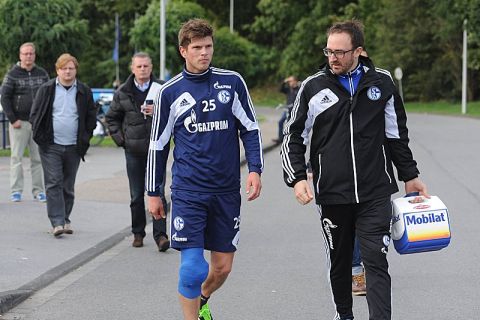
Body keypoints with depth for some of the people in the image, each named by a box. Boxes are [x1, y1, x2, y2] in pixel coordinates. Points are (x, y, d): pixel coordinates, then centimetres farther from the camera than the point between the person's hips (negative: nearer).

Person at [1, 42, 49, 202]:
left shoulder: (42, 74, 9)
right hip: (19, 123, -3)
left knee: (38, 158, 4)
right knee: (16, 157, -2)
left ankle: (38, 190, 9)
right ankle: (16, 191, 1)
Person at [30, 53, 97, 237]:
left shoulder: (84, 92, 6)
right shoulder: (46, 90, 2)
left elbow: (91, 116, 12)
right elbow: (35, 114, 5)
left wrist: (85, 138, 4)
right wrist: (40, 136, -3)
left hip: (74, 147, 2)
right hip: (51, 146, -2)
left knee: (68, 186, 9)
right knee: (53, 183, -10)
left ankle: (65, 219, 19)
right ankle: (57, 222, -14)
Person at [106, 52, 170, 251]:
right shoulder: (123, 93, 7)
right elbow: (111, 117, 17)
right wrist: (120, 138, 6)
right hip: (133, 150, 2)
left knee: (158, 193, -9)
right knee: (136, 195, 9)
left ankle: (160, 234, -8)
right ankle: (138, 233, 21)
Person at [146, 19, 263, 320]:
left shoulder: (232, 82, 3)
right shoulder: (170, 92, 1)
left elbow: (251, 128, 9)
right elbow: (158, 145, 9)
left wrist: (255, 170, -3)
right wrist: (153, 193, 10)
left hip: (227, 191, 2)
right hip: (188, 191, -2)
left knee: (223, 267, 9)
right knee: (192, 266, -12)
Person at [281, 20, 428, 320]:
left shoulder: (382, 83, 4)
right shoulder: (314, 87, 0)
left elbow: (397, 134, 15)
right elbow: (294, 138, 6)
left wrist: (410, 175, 17)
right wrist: (297, 178, -6)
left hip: (375, 194, -1)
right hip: (332, 194, 1)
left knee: (376, 262, -9)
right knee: (339, 262, 13)